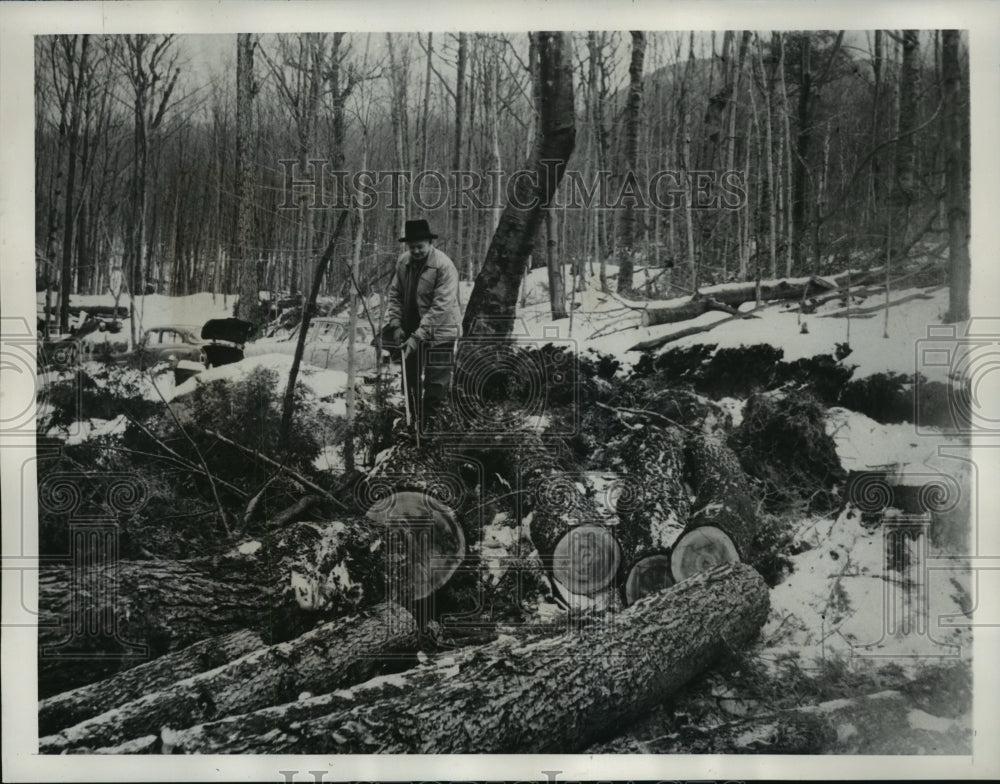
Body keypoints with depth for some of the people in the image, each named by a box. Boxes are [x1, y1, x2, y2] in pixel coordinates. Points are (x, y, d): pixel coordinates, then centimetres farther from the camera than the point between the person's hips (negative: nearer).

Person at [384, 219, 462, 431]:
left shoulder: (444, 266, -19)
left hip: (439, 335, -6)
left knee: (436, 387, -5)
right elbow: (395, 294, 7)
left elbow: (441, 306, -24)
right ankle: (414, 424, 32)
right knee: (411, 383, 17)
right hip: (410, 333, 7)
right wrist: (395, 324, -7)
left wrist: (418, 336, -27)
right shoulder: (403, 261, 1)